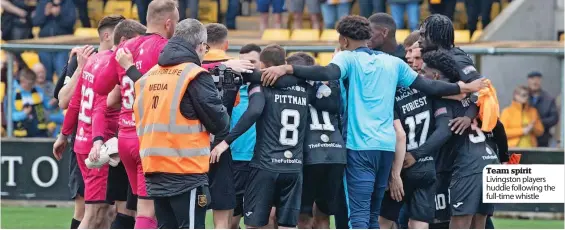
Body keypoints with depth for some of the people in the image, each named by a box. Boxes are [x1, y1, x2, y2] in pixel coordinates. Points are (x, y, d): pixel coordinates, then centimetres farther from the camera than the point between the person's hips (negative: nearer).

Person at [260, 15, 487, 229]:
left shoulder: (348, 58, -1)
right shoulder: (393, 63, 15)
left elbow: (328, 73, -22)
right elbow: (428, 86, 17)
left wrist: (287, 69, -28)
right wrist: (464, 87, 30)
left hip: (359, 146, -6)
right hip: (387, 146, 6)